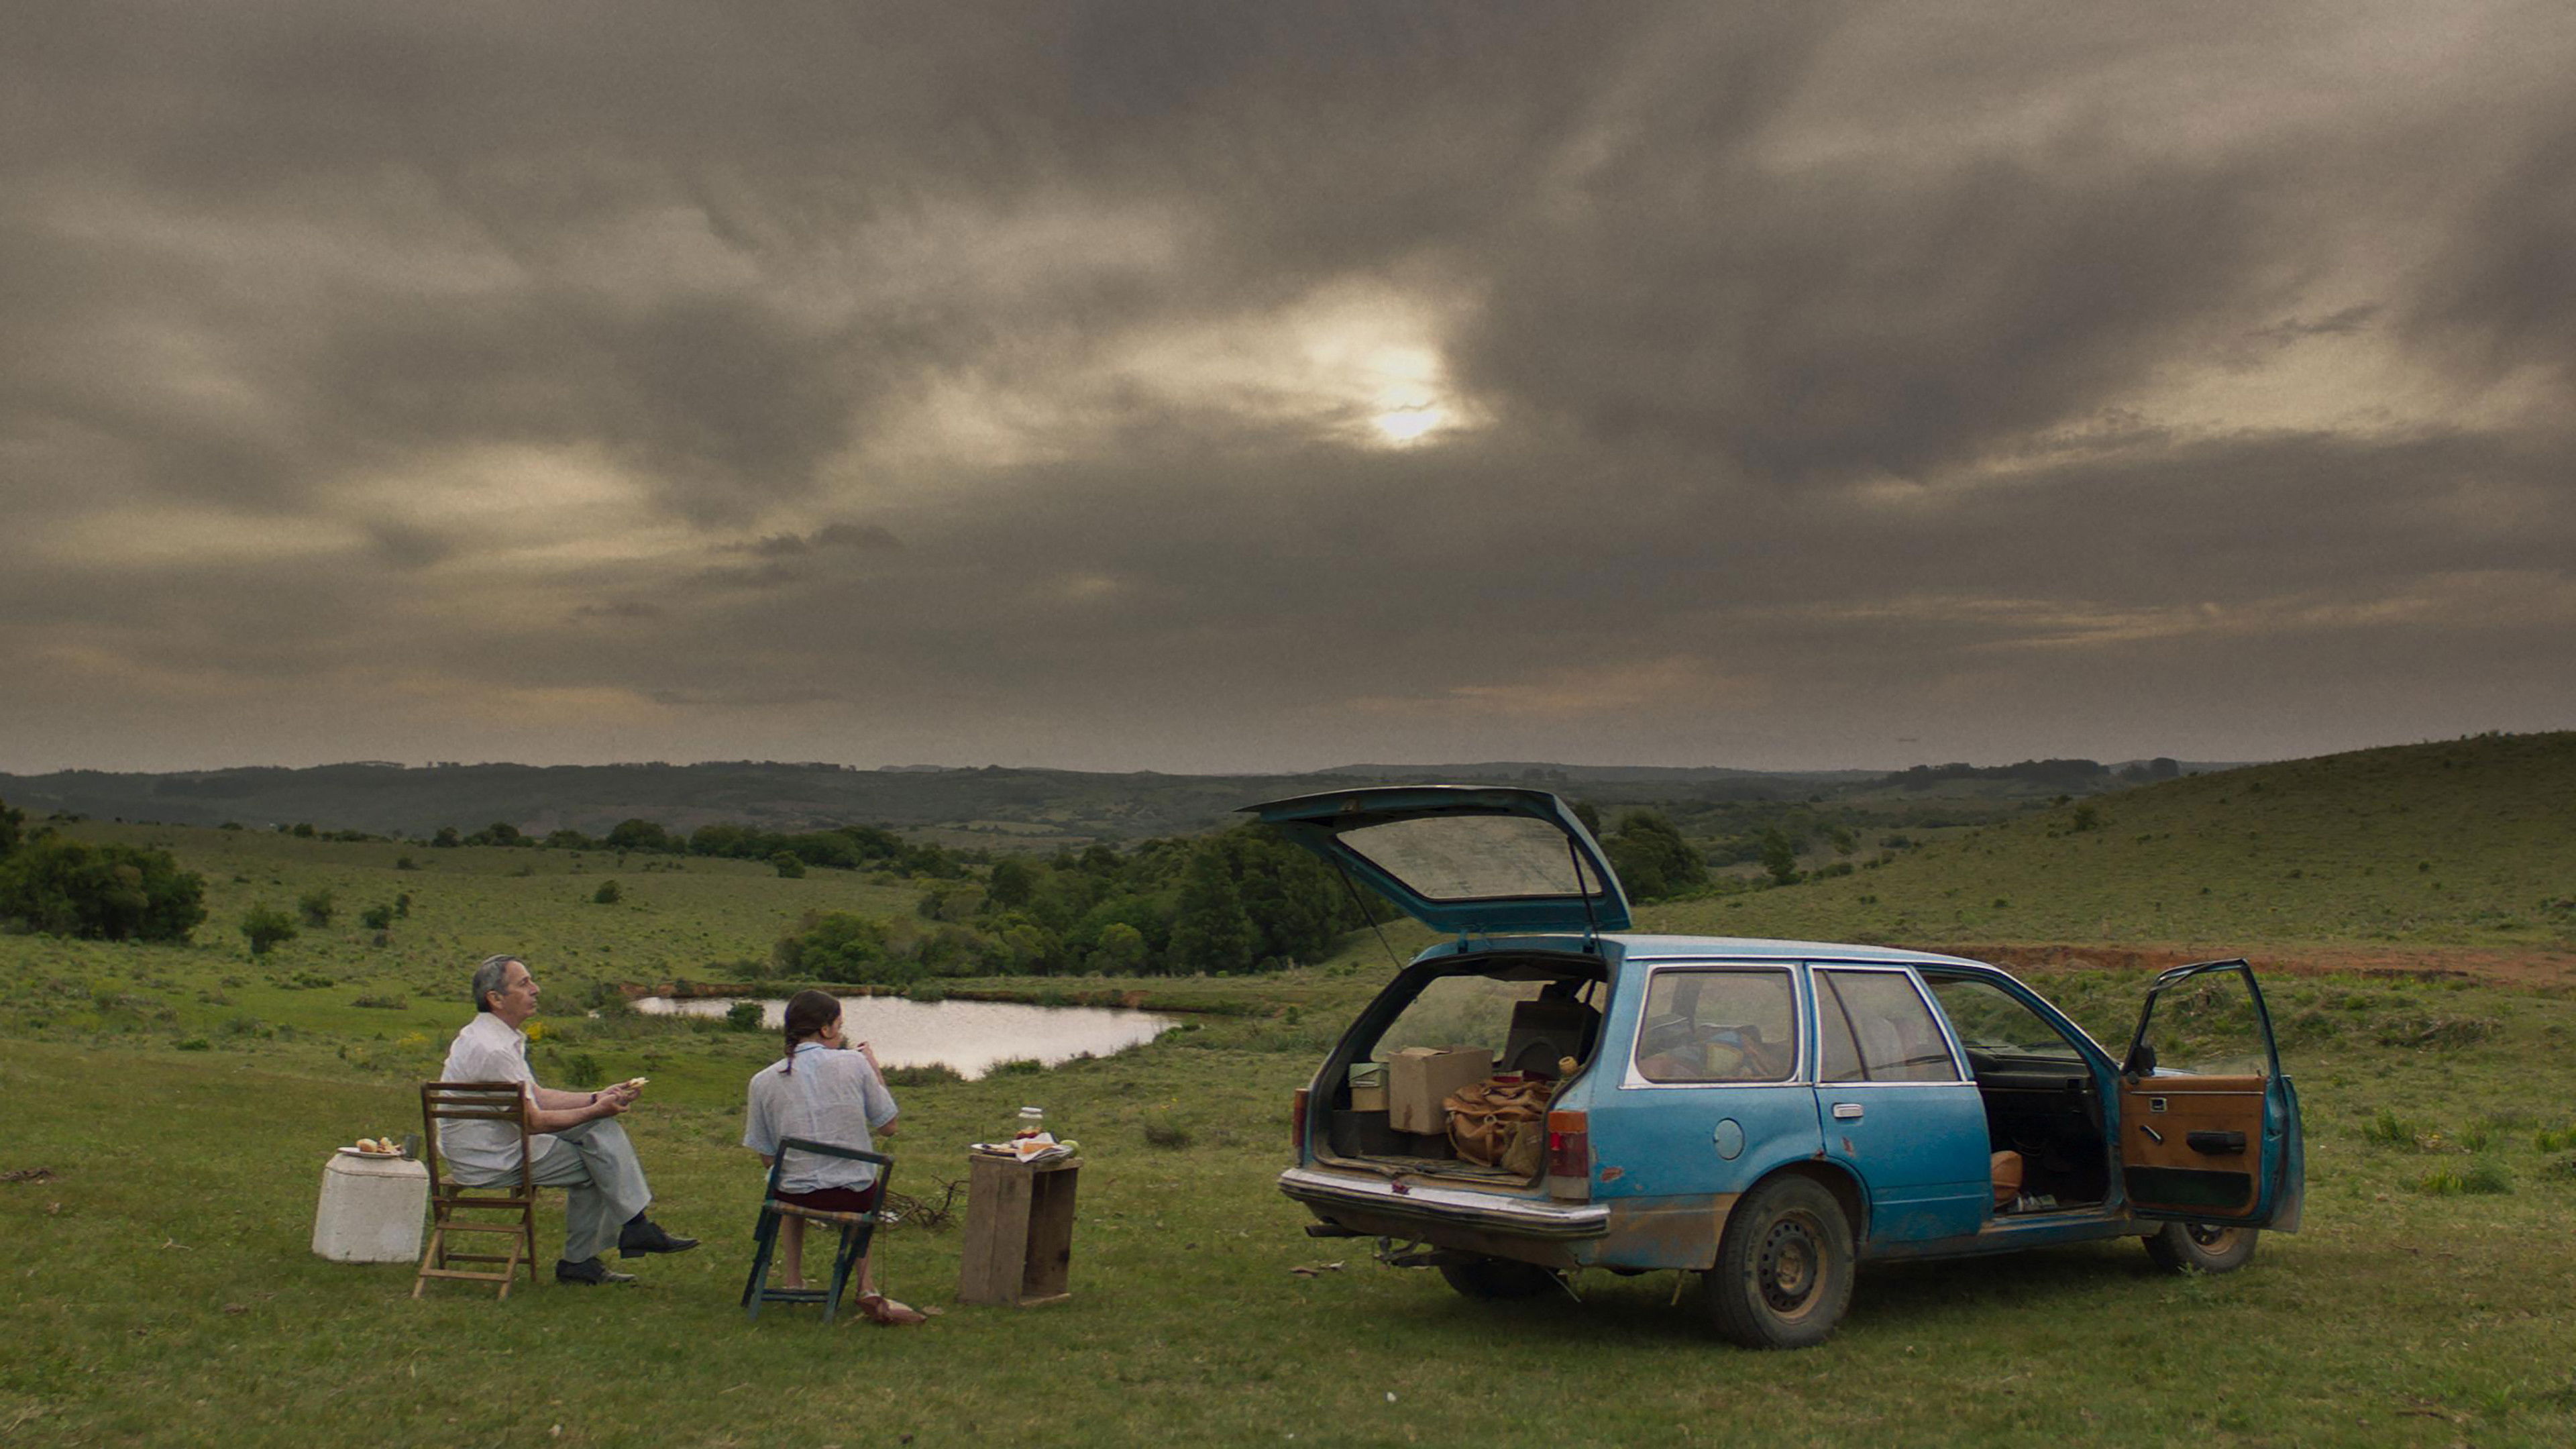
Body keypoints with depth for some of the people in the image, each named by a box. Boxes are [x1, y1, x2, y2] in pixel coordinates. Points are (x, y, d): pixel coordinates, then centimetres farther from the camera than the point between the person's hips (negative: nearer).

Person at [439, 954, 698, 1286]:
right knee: (597, 1163, -11)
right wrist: (595, 1111, -12)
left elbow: (538, 1097, 12)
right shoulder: (491, 1049, -24)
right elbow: (534, 1121, -21)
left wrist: (597, 1097, 2)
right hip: (490, 1161, -10)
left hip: (499, 1143, 10)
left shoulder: (502, 1038, 10)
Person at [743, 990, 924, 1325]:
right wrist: (875, 1071, 11)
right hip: (856, 1198, -1)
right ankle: (867, 1288, 22)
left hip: (796, 1197, 1)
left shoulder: (763, 1081, -3)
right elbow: (888, 1127, 1)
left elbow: (767, 1158, 4)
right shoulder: (854, 1063, -8)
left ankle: (793, 1282, 35)